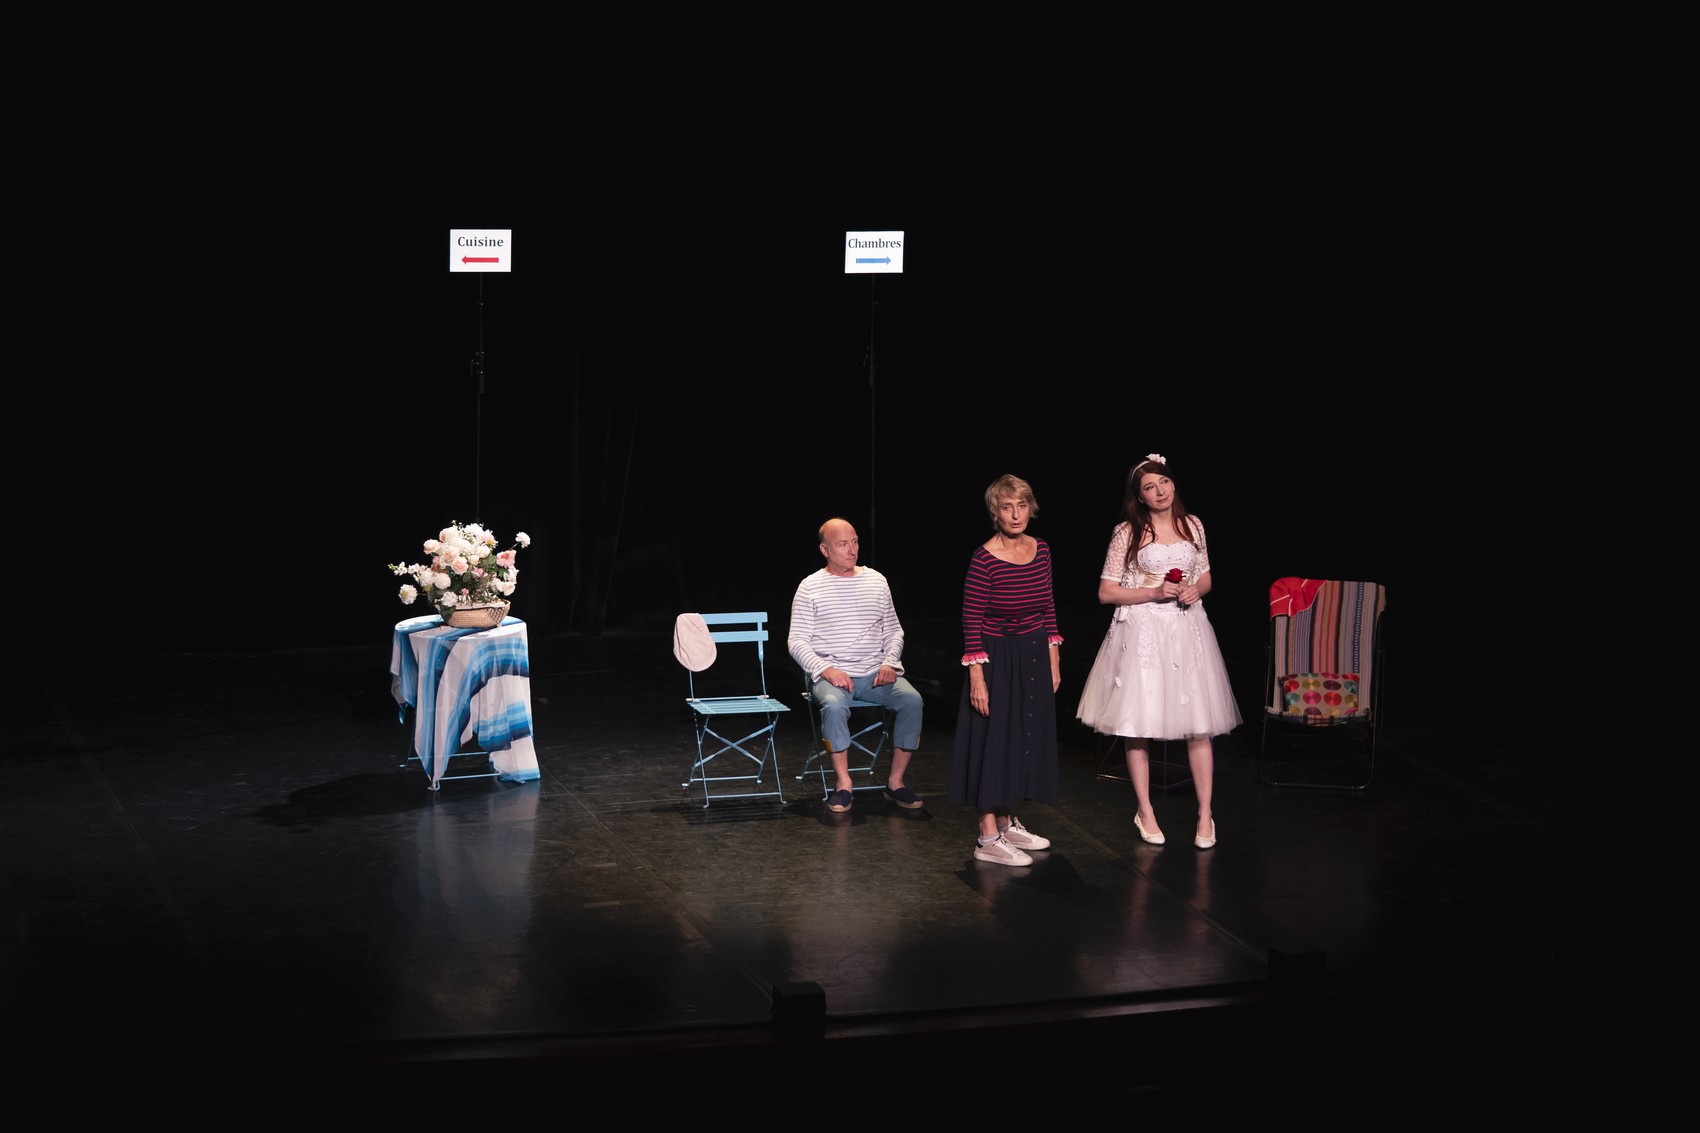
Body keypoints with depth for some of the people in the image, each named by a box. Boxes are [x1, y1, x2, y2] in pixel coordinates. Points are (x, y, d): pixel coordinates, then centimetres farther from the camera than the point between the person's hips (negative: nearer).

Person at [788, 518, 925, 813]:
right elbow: (797, 642, -1)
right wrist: (826, 670, -16)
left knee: (911, 700, -25)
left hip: (875, 674, 3)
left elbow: (894, 631, 17)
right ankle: (844, 783, -21)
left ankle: (895, 781, -14)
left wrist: (889, 663, -2)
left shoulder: (876, 580, 12)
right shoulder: (811, 587, 2)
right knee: (834, 705, -36)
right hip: (831, 674, -3)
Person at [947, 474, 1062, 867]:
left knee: (1026, 737, 14)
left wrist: (1053, 660, 11)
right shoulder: (984, 559, -17)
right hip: (997, 659, -7)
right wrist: (977, 677, -18)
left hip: (1034, 658, 7)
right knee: (994, 739, -2)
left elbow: (1047, 609, 12)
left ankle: (1006, 821, 28)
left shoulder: (1040, 550, 2)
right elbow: (972, 621, -15)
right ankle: (988, 837, 4)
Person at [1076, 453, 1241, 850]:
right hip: (1142, 631, -3)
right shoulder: (1127, 533, -5)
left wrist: (1195, 590, -5)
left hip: (1187, 629, 3)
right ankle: (1145, 812, 18)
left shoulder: (1192, 525, 7)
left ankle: (1205, 815, 7)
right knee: (1139, 725, 3)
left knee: (1200, 725, -1)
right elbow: (1106, 592, -5)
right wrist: (1155, 592, -14)